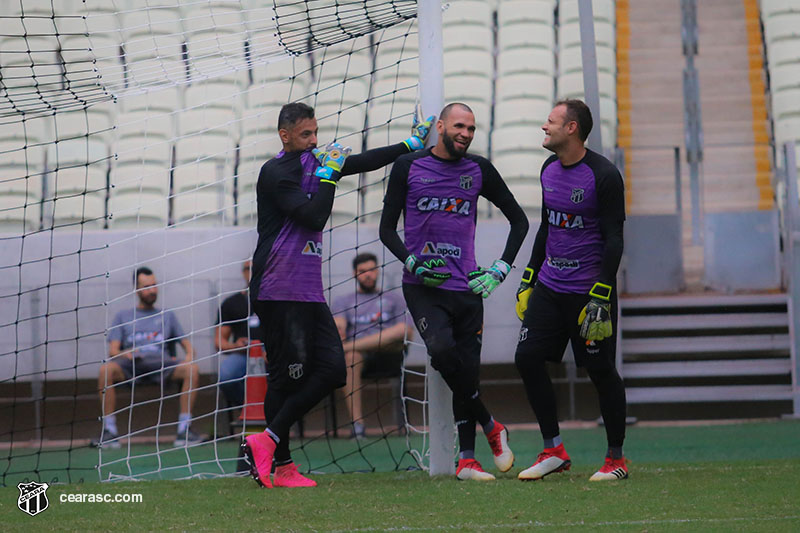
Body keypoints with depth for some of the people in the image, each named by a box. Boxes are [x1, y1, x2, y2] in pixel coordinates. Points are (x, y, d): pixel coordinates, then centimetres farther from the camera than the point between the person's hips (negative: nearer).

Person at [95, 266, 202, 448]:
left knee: (192, 369, -30)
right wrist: (125, 353, -14)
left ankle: (184, 429, -27)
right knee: (106, 369, -35)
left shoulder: (167, 315, 27)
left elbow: (187, 344, 21)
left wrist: (189, 356, -4)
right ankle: (109, 431, -30)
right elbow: (113, 350, 11)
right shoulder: (123, 316, 23)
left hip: (161, 363, 1)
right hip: (130, 365, -1)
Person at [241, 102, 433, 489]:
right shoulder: (276, 172, -8)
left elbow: (361, 163, 29)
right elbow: (314, 217, -17)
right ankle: (282, 465, -2)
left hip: (309, 293, 9)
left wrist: (411, 145, 30)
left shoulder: (312, 162, 18)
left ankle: (267, 440, 1)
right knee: (287, 376, -8)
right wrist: (328, 174, -9)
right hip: (279, 293, -9)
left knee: (332, 370, 0)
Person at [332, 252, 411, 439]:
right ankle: (357, 423, -42)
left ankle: (343, 347, -37)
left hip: (390, 354, 0)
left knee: (402, 330, -33)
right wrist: (337, 331, -24)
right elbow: (339, 323, 3)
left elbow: (405, 331, 11)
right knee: (350, 358, -39)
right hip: (360, 354, 0)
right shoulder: (343, 301, 24)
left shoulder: (393, 298, 23)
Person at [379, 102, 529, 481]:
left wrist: (501, 269, 3)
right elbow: (387, 229, 5)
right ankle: (491, 428, -9)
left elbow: (518, 220, 16)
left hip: (466, 286, 2)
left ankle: (466, 460, 9)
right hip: (422, 286, -2)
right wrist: (412, 263, -13)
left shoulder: (480, 171, 8)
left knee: (467, 368, 0)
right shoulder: (408, 167, 3)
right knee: (442, 350, -26)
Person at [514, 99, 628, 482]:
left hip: (589, 290, -7)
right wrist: (528, 280, 17)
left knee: (601, 371, -1)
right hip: (550, 287, 7)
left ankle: (616, 460, 13)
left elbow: (614, 241, -15)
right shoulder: (549, 169, 9)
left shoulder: (604, 175, -14)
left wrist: (599, 299, -20)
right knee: (528, 358, -3)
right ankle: (553, 451, 8)